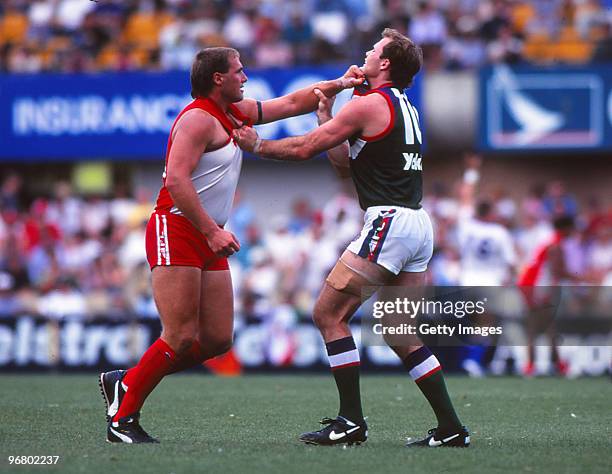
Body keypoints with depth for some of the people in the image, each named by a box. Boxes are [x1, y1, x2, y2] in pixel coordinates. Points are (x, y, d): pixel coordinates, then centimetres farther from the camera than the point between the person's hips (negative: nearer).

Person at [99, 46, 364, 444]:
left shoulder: (237, 113, 17)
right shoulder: (199, 119, -12)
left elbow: (292, 103, 29)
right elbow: (177, 180, -21)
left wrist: (337, 85, 21)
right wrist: (212, 231, -25)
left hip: (209, 239, 9)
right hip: (176, 230, -9)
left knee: (218, 340, 2)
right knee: (181, 339, -14)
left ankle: (125, 382, 14)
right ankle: (122, 418, -4)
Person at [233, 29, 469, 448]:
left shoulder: (370, 103, -6)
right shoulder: (405, 108, 22)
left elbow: (305, 148, -4)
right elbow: (346, 163, 26)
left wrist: (257, 145, 9)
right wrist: (326, 116, 25)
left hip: (390, 221, -9)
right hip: (419, 224, 9)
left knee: (329, 314, -4)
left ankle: (352, 421, -7)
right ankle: (450, 428, 7)